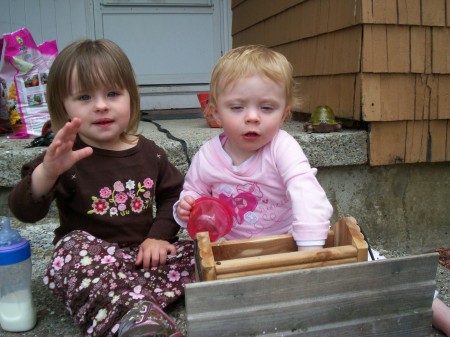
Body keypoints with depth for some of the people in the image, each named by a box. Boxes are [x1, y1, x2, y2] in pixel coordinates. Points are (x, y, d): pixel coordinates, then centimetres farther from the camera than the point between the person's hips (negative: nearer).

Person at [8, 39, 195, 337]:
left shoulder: (148, 153, 0)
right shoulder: (67, 158, -11)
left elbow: (172, 193, 12)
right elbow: (25, 211, -21)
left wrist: (159, 236, -5)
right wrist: (47, 171, -43)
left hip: (143, 254, 4)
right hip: (89, 257, -4)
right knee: (76, 248, -34)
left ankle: (132, 311, -29)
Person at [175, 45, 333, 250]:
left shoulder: (282, 147, -19)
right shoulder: (206, 157, -10)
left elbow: (306, 193, -31)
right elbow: (193, 192, 7)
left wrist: (310, 249, -42)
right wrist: (186, 208, -16)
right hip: (232, 248, 2)